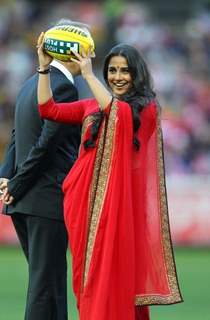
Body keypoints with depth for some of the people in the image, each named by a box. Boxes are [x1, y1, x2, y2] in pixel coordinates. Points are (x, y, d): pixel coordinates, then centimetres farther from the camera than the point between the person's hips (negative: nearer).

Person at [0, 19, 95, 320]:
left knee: (47, 279, 14)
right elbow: (47, 144, -17)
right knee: (46, 282, -6)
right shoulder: (63, 87, -13)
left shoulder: (31, 84, 17)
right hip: (49, 199, -9)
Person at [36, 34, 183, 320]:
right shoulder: (91, 106, 16)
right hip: (86, 198, 4)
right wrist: (44, 67, 0)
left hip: (119, 197, -4)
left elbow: (118, 112, -16)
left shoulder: (147, 107, 3)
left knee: (114, 271, -7)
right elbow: (48, 109, 9)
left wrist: (88, 75, -14)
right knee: (88, 272, 3)